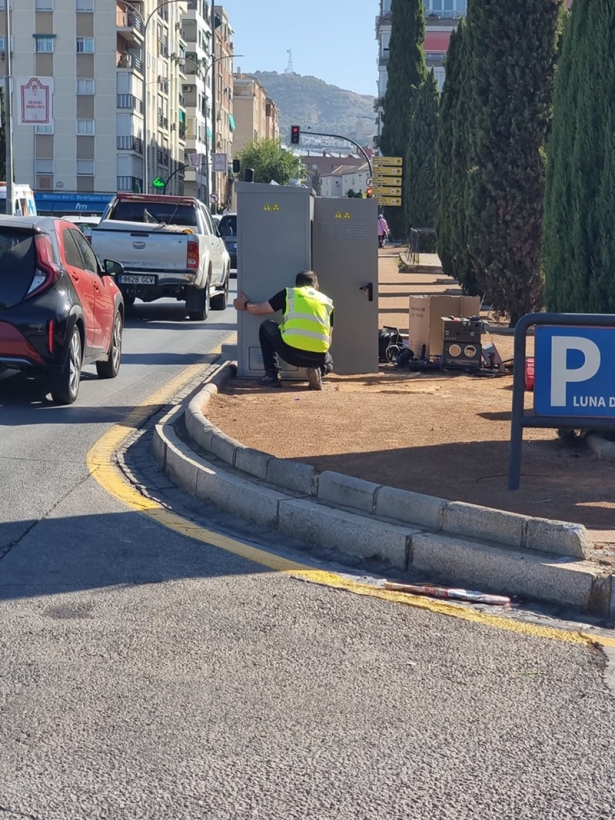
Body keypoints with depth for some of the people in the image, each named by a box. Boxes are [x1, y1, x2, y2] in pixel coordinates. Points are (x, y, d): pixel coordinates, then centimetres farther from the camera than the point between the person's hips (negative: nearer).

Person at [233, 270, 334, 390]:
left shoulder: (289, 293, 17)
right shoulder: (327, 301, 24)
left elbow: (257, 309, 23)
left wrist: (245, 304, 46)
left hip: (291, 351, -2)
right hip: (318, 356, 2)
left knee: (266, 327, 28)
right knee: (328, 363, 39)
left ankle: (272, 376, 19)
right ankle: (317, 371, 2)